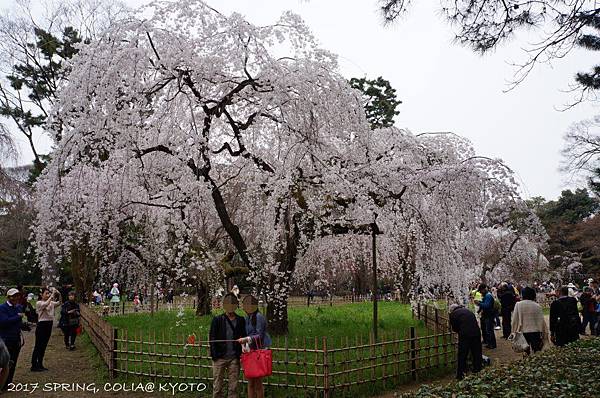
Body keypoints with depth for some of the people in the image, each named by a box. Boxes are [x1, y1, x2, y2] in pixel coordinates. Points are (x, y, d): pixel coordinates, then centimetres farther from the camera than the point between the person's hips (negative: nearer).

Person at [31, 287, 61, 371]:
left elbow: (59, 303, 2)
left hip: (49, 324, 7)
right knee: (38, 346, -1)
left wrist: (59, 295, -13)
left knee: (44, 346, 13)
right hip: (42, 324, -7)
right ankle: (34, 365, 5)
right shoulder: (39, 303, -10)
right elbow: (46, 304, -29)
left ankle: (40, 364, 21)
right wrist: (52, 295, -30)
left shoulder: (51, 303, 10)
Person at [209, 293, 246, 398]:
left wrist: (240, 354, -2)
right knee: (217, 384, 3)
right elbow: (212, 338, 2)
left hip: (234, 358, 1)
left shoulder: (240, 320, 8)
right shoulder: (217, 320, 4)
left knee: (233, 386, 5)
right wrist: (214, 355, -7)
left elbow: (244, 338, 10)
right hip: (219, 358, -1)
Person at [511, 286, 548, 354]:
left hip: (524, 332, 0)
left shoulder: (518, 305, -6)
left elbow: (515, 320, -4)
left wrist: (514, 332, 6)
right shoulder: (537, 306, -5)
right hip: (536, 332, 0)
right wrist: (545, 333, 8)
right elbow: (542, 321, -2)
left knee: (526, 352, 12)